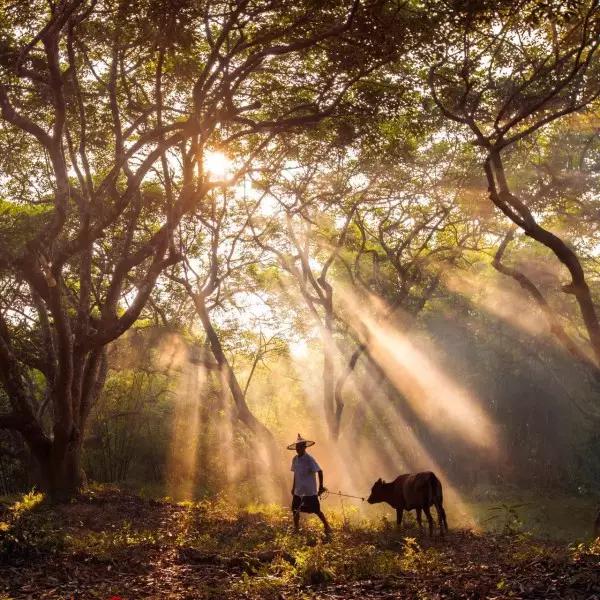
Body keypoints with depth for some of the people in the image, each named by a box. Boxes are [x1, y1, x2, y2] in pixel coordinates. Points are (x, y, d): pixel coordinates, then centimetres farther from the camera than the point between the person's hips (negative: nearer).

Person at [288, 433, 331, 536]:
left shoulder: (309, 459, -16)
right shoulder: (295, 459, 5)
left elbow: (320, 471, -15)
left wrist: (321, 486, -14)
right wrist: (293, 487, 18)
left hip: (310, 491, -6)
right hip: (298, 491, 6)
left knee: (316, 510, 0)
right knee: (295, 510, 8)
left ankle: (327, 527, 16)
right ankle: (296, 529, 23)